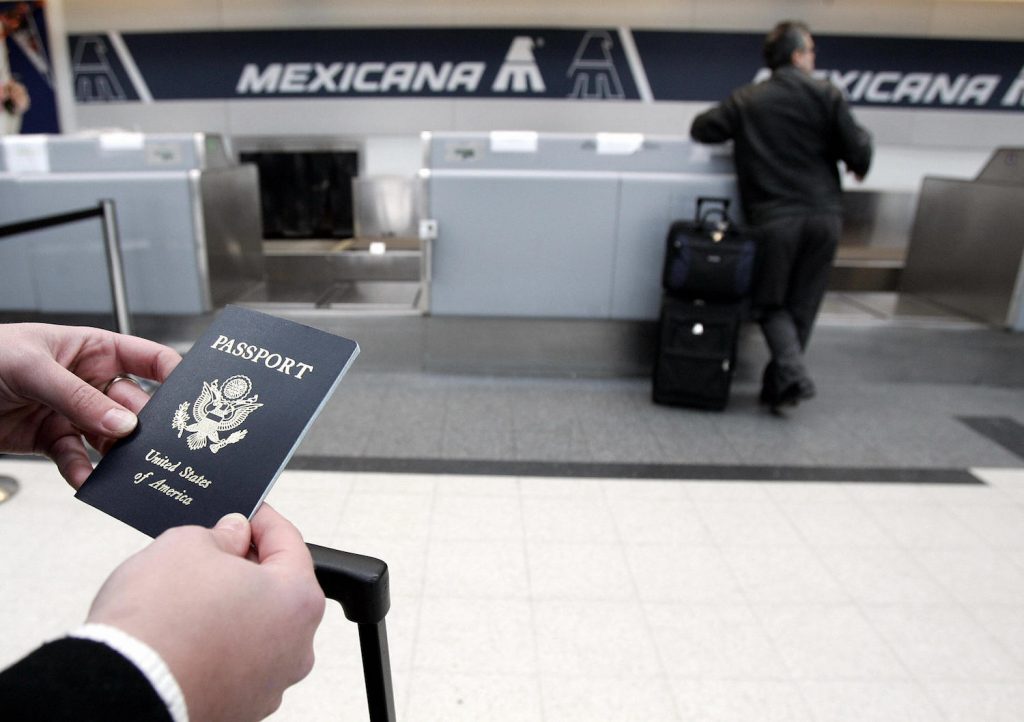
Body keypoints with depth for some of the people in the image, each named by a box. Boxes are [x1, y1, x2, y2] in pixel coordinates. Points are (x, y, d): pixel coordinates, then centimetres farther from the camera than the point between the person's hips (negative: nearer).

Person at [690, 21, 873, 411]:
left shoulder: (745, 100, 4)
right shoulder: (826, 94, 1)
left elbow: (701, 129, 10)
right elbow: (857, 148, -2)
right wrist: (858, 164, 21)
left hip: (774, 218, -1)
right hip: (824, 214, 1)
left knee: (771, 304, 10)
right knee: (802, 307, 12)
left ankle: (792, 375, -11)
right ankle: (776, 386, 17)